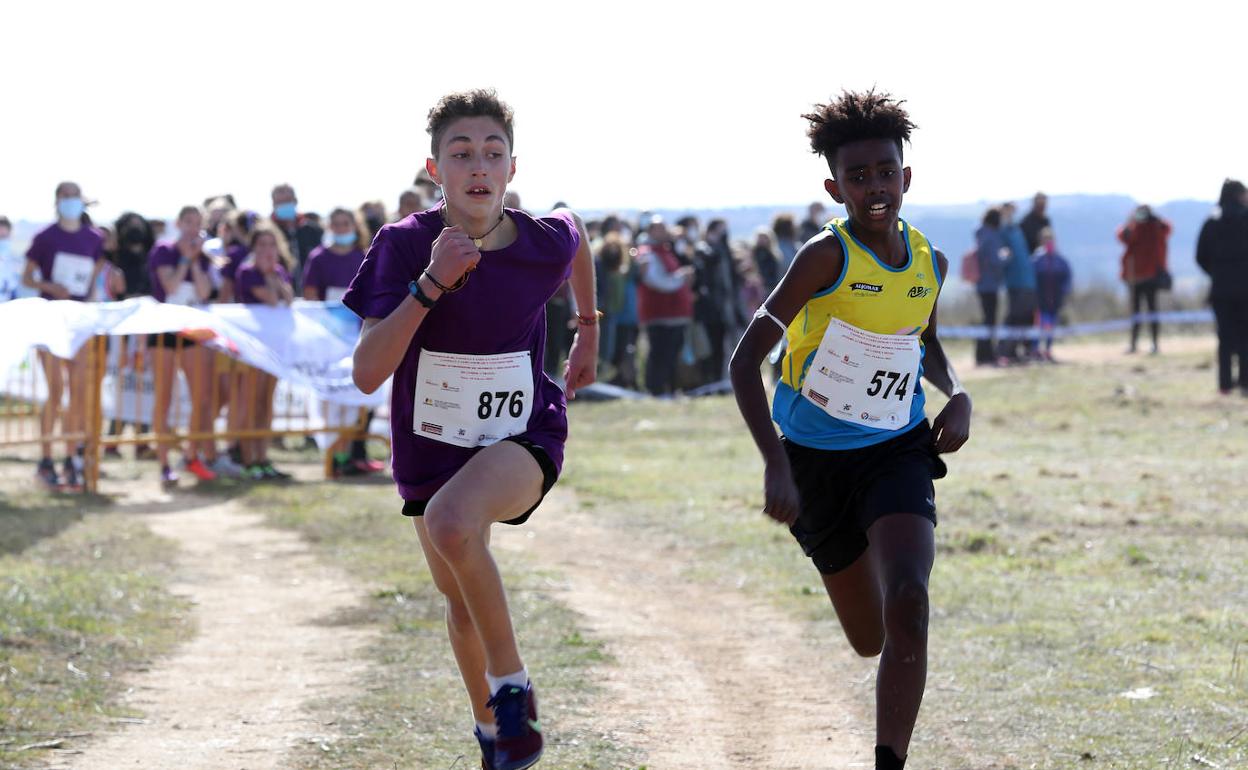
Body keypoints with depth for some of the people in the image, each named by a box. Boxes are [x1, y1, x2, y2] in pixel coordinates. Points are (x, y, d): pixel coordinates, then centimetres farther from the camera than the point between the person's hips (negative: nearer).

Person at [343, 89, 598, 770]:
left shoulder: (545, 243, -15)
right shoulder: (404, 246, -19)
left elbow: (576, 232, 14)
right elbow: (367, 374, -27)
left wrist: (588, 327, 24)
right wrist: (430, 284, -35)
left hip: (523, 439, -2)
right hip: (431, 445, 3)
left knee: (451, 522, -34)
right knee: (460, 598, 19)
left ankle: (511, 682, -15)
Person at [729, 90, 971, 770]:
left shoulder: (930, 262, -1)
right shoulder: (827, 256, -18)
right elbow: (745, 361, -22)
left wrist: (956, 395, 0)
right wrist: (775, 465, -32)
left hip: (899, 455, 2)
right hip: (818, 462, -2)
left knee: (908, 606, -25)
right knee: (871, 641, 10)